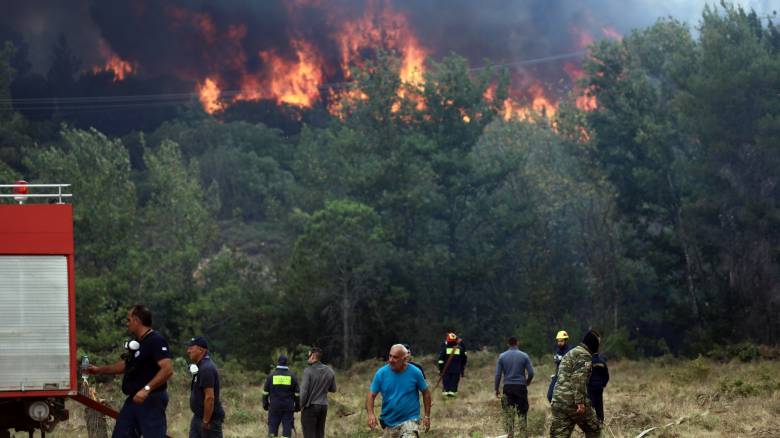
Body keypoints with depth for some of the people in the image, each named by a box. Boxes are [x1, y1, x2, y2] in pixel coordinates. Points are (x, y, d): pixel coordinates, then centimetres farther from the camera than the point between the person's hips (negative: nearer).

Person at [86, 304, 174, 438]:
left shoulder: (156, 341, -16)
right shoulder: (135, 343, 15)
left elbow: (168, 369, -27)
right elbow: (125, 365, 30)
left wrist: (146, 389, -33)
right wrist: (99, 370, 30)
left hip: (151, 400, -10)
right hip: (133, 399, 10)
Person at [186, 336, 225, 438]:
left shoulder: (206, 369, -19)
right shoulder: (200, 367, 13)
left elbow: (210, 397, -24)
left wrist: (206, 421, -21)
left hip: (210, 418, -10)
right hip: (198, 417, 10)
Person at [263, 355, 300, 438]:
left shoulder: (271, 376, 2)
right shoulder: (292, 376, 1)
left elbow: (265, 393, 5)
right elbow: (297, 393, 2)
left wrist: (265, 405, 14)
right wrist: (297, 406, 10)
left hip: (274, 407, 0)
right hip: (288, 408, 0)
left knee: (272, 428, 5)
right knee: (287, 428, 1)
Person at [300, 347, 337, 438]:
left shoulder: (308, 371, -13)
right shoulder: (330, 371, 5)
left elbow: (304, 391, -16)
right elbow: (333, 389, 15)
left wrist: (302, 405, -2)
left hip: (310, 407, -6)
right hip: (323, 407, 6)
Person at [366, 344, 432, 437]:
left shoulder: (415, 372, -7)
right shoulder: (381, 373, -4)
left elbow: (426, 393, 6)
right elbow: (371, 395, -2)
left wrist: (427, 416, 4)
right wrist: (371, 414, -18)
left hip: (410, 420, -3)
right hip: (389, 424, 3)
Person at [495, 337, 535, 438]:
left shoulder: (502, 356, 1)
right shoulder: (524, 356, -1)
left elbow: (498, 374, -2)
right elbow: (531, 373, -2)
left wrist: (496, 389, 6)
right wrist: (528, 381, 18)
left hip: (508, 387, 1)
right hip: (521, 387, -1)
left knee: (508, 413, 7)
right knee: (522, 414, 5)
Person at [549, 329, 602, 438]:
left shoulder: (571, 353, 24)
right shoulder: (584, 355, -7)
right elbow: (578, 379, -19)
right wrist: (580, 402, -22)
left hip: (557, 401, 8)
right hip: (573, 403, -8)